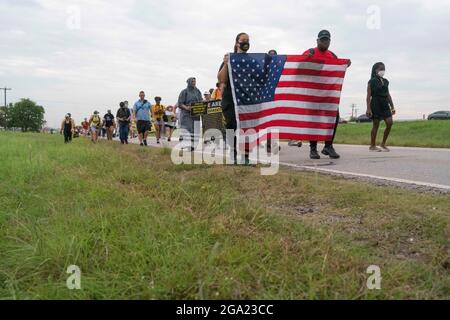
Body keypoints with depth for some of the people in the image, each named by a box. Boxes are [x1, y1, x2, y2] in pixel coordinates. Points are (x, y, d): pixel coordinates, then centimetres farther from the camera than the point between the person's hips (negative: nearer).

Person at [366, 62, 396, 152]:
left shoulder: (385, 81, 14)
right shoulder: (372, 81, -3)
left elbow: (388, 95, 17)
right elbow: (369, 95, -8)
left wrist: (392, 107, 13)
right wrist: (368, 108, -15)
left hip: (385, 104, 6)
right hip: (376, 104, -6)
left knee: (390, 122, -5)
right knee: (376, 125, -2)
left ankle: (383, 143, 9)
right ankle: (373, 145, 9)